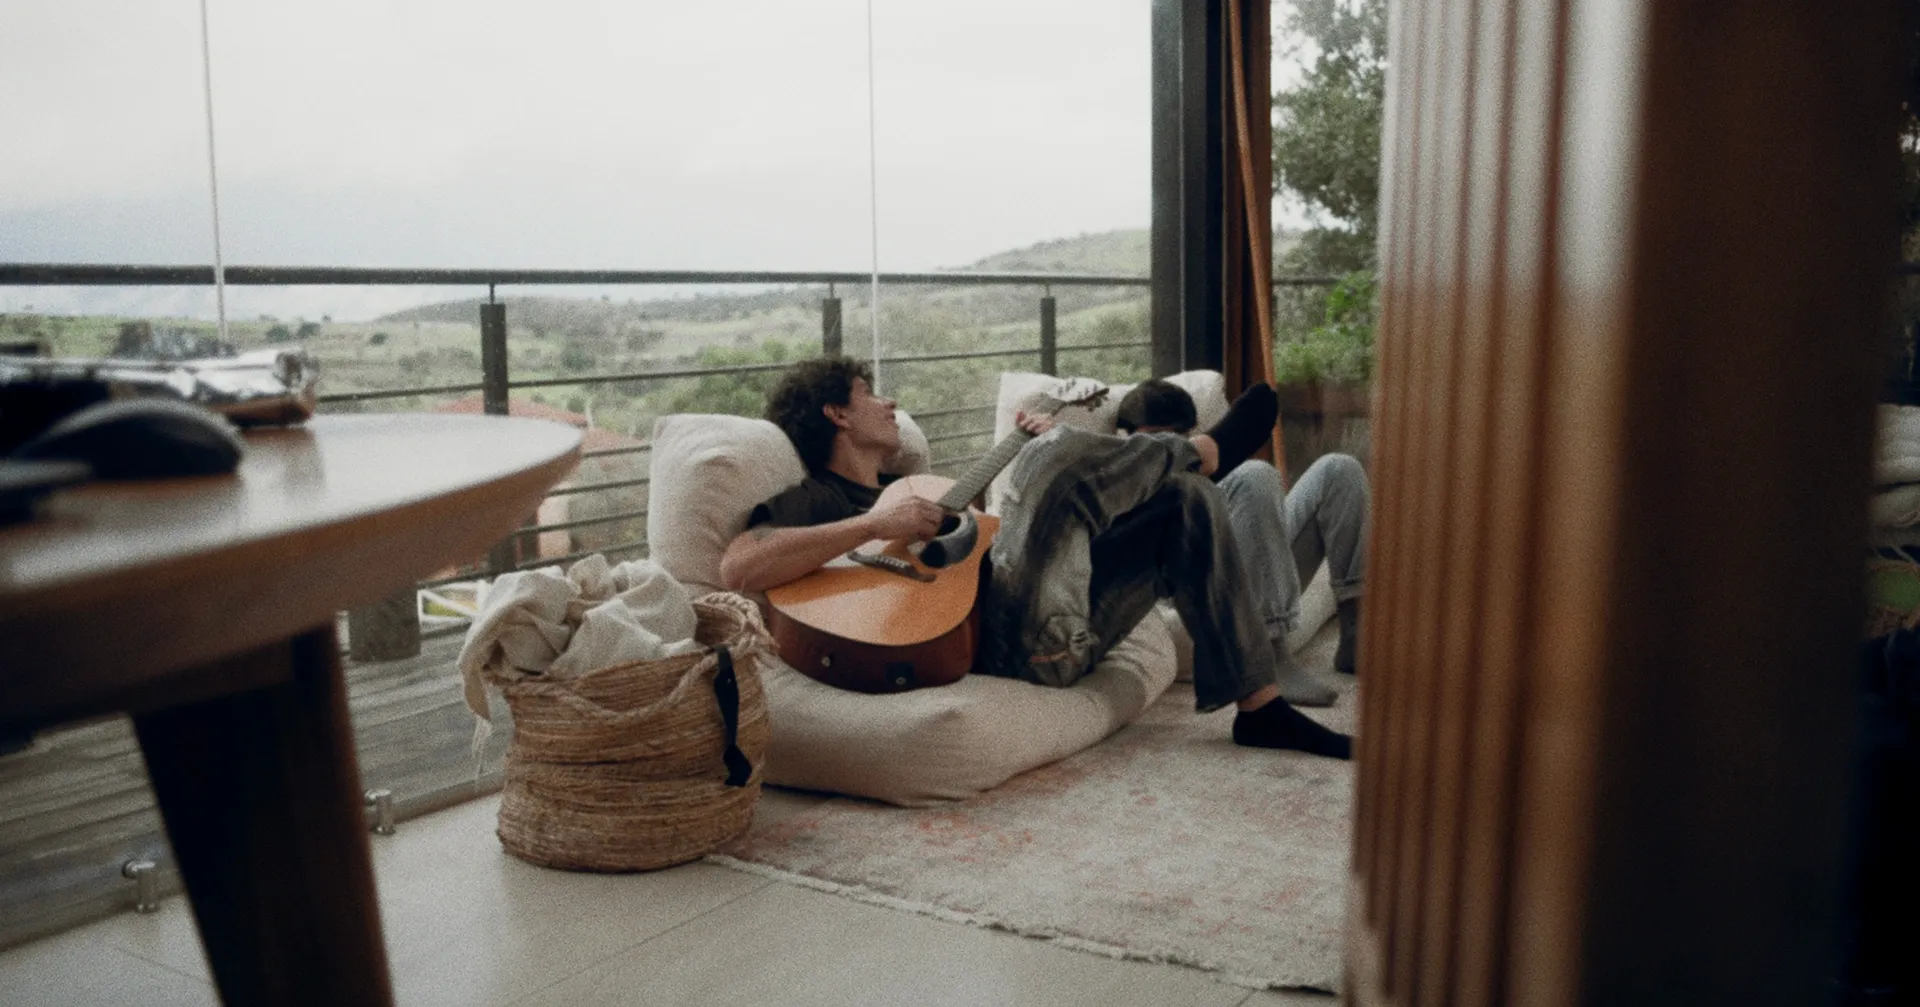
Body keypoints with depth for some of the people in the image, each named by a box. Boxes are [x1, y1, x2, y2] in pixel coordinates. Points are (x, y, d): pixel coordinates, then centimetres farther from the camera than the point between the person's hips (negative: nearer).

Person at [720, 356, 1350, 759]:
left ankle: (1259, 707, 0)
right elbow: (738, 568, -17)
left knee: (1185, 499, 3)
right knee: (1056, 454, -22)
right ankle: (1207, 451, 10)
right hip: (1003, 639, -9)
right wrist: (875, 525, -20)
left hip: (1061, 633, 9)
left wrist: (1048, 458, 21)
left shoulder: (909, 491, 31)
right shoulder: (810, 501, 5)